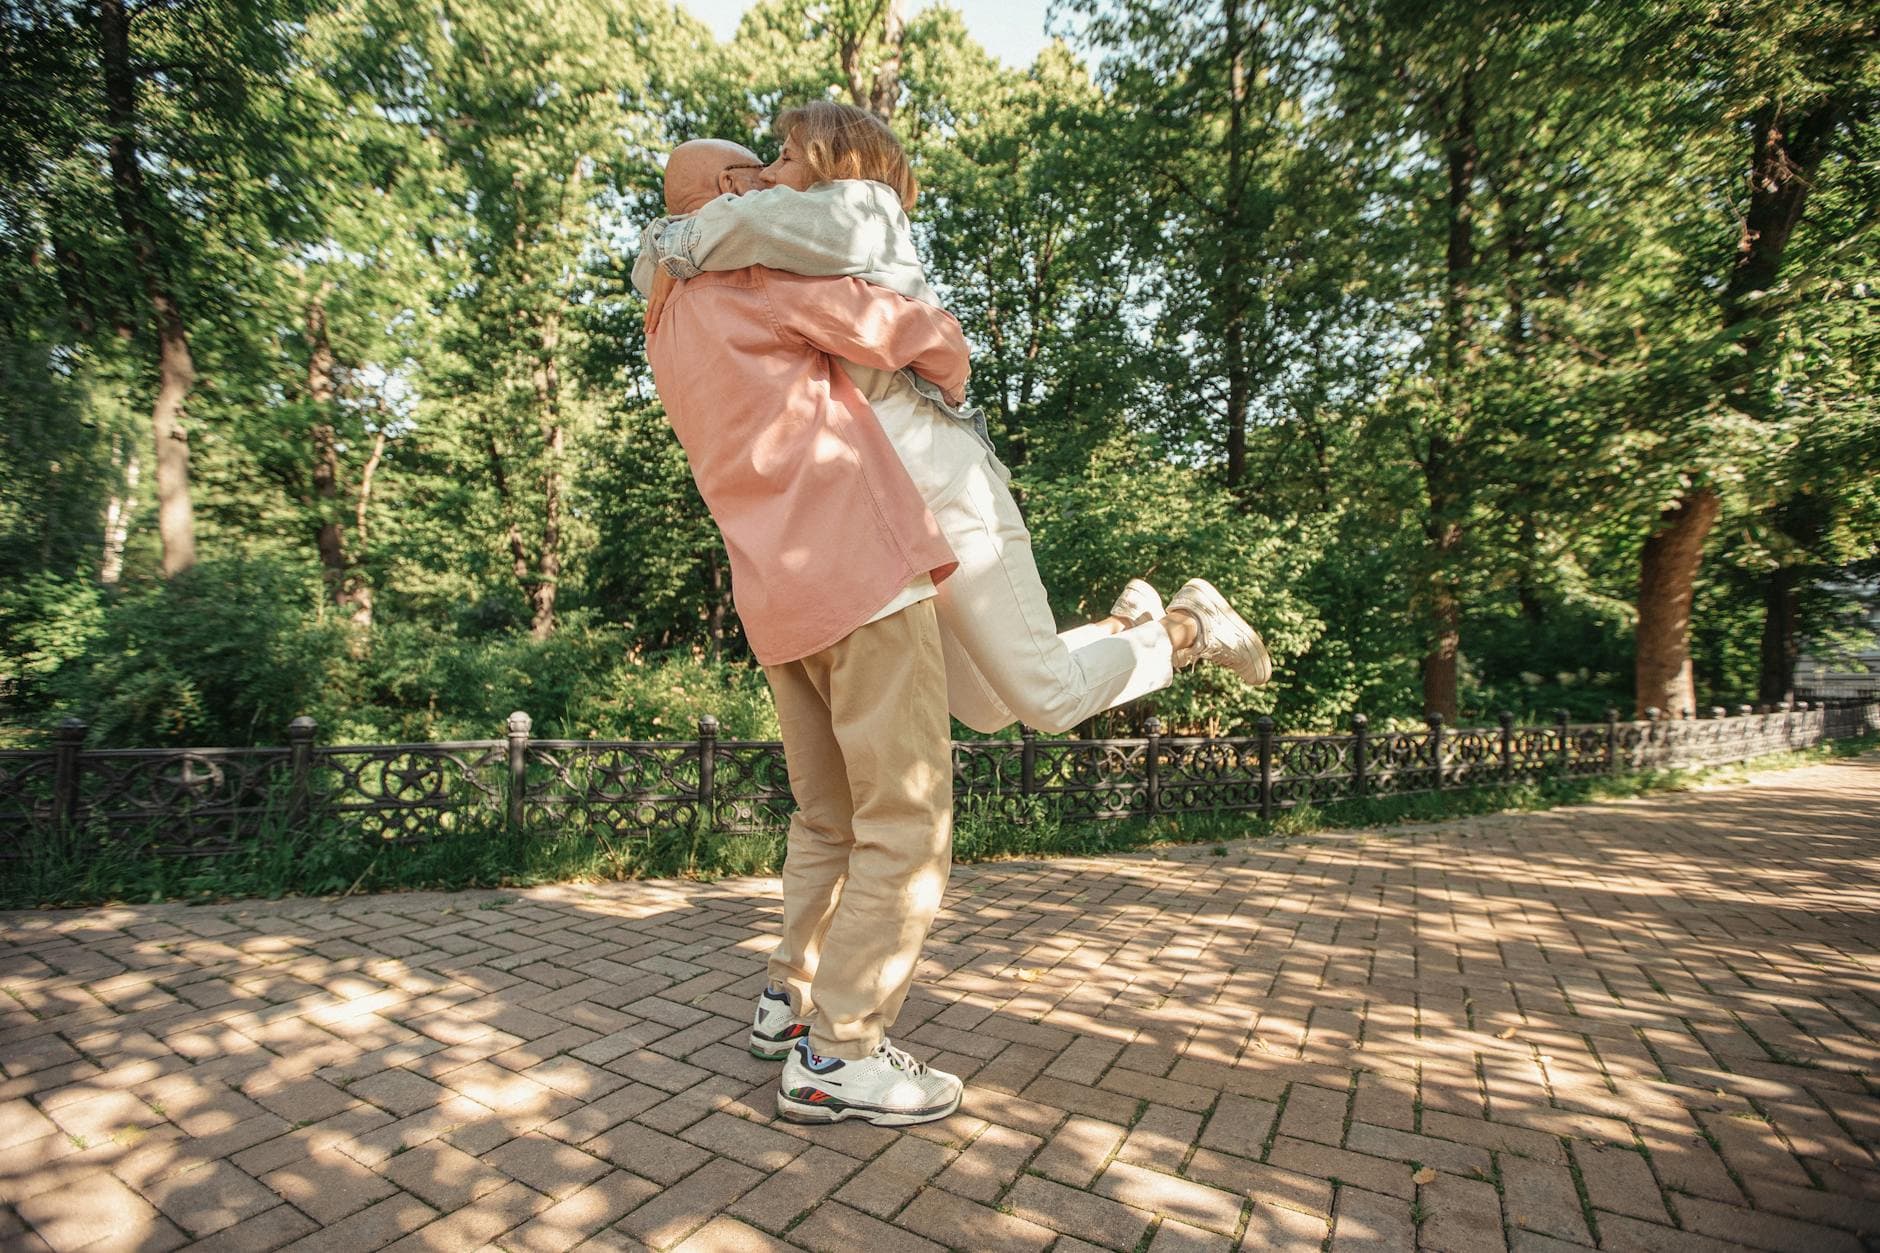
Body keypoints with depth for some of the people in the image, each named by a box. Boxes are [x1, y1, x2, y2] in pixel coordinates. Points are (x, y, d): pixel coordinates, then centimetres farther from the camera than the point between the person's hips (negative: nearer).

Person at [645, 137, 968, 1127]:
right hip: (862, 571, -9)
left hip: (777, 599, 9)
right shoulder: (761, 278, -1)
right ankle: (835, 1055, 2)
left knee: (829, 815, 20)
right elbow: (926, 337, -2)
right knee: (907, 823, -3)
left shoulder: (666, 332, 24)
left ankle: (794, 992, 29)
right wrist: (947, 387, 18)